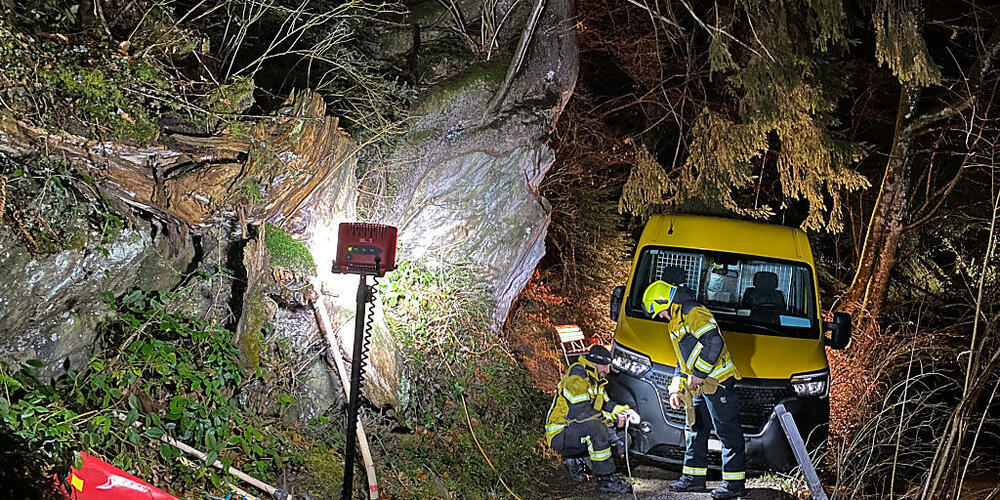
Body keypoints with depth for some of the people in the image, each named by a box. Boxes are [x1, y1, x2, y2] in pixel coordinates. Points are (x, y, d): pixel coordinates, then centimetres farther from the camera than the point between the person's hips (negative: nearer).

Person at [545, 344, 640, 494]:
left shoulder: (595, 380, 12)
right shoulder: (576, 380, -20)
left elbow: (605, 404, 19)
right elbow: (581, 413, -28)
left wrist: (625, 410, 1)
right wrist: (613, 418, -23)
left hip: (576, 430, 10)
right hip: (559, 436, -10)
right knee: (594, 427, -35)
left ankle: (576, 460, 8)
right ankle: (605, 479, -28)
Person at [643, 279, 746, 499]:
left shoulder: (694, 313, -11)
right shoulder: (676, 324, 23)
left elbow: (714, 342, -23)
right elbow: (682, 361, 28)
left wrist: (699, 373, -19)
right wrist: (676, 389, 19)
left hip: (718, 381, -11)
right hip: (700, 388, 11)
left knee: (728, 431, -7)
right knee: (696, 431, 15)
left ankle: (734, 482, -6)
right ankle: (694, 476, 24)